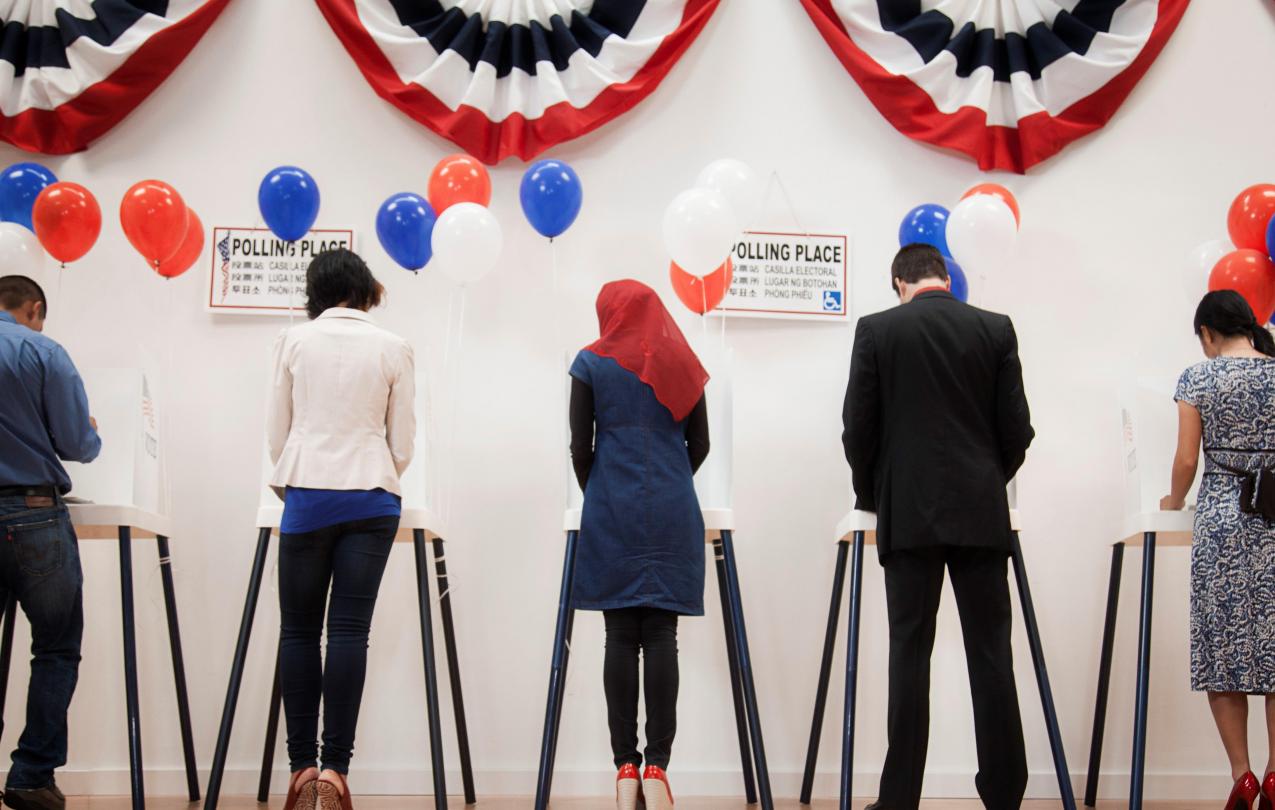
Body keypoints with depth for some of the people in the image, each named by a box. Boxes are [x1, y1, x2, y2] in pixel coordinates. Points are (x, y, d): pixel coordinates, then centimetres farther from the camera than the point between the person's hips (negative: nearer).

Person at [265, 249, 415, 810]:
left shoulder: (294, 341, 3)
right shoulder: (393, 349, 3)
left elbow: (278, 432, 5)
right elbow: (402, 442, 5)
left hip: (308, 495, 0)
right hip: (372, 498, 1)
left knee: (299, 630, 6)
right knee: (350, 631, -1)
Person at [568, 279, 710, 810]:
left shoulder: (592, 363, 3)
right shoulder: (682, 364, 11)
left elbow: (580, 446, 1)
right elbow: (699, 444, 13)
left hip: (613, 511, -1)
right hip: (673, 513, 2)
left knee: (621, 637, -1)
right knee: (662, 636, -1)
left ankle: (626, 767, -2)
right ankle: (657, 767, -6)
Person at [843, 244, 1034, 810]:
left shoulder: (877, 330, -1)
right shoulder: (996, 329, 4)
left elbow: (857, 429, 0)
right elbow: (1016, 428, 3)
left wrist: (872, 496, 16)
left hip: (908, 513, -1)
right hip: (981, 511, 1)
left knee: (909, 652, 1)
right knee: (990, 653, 4)